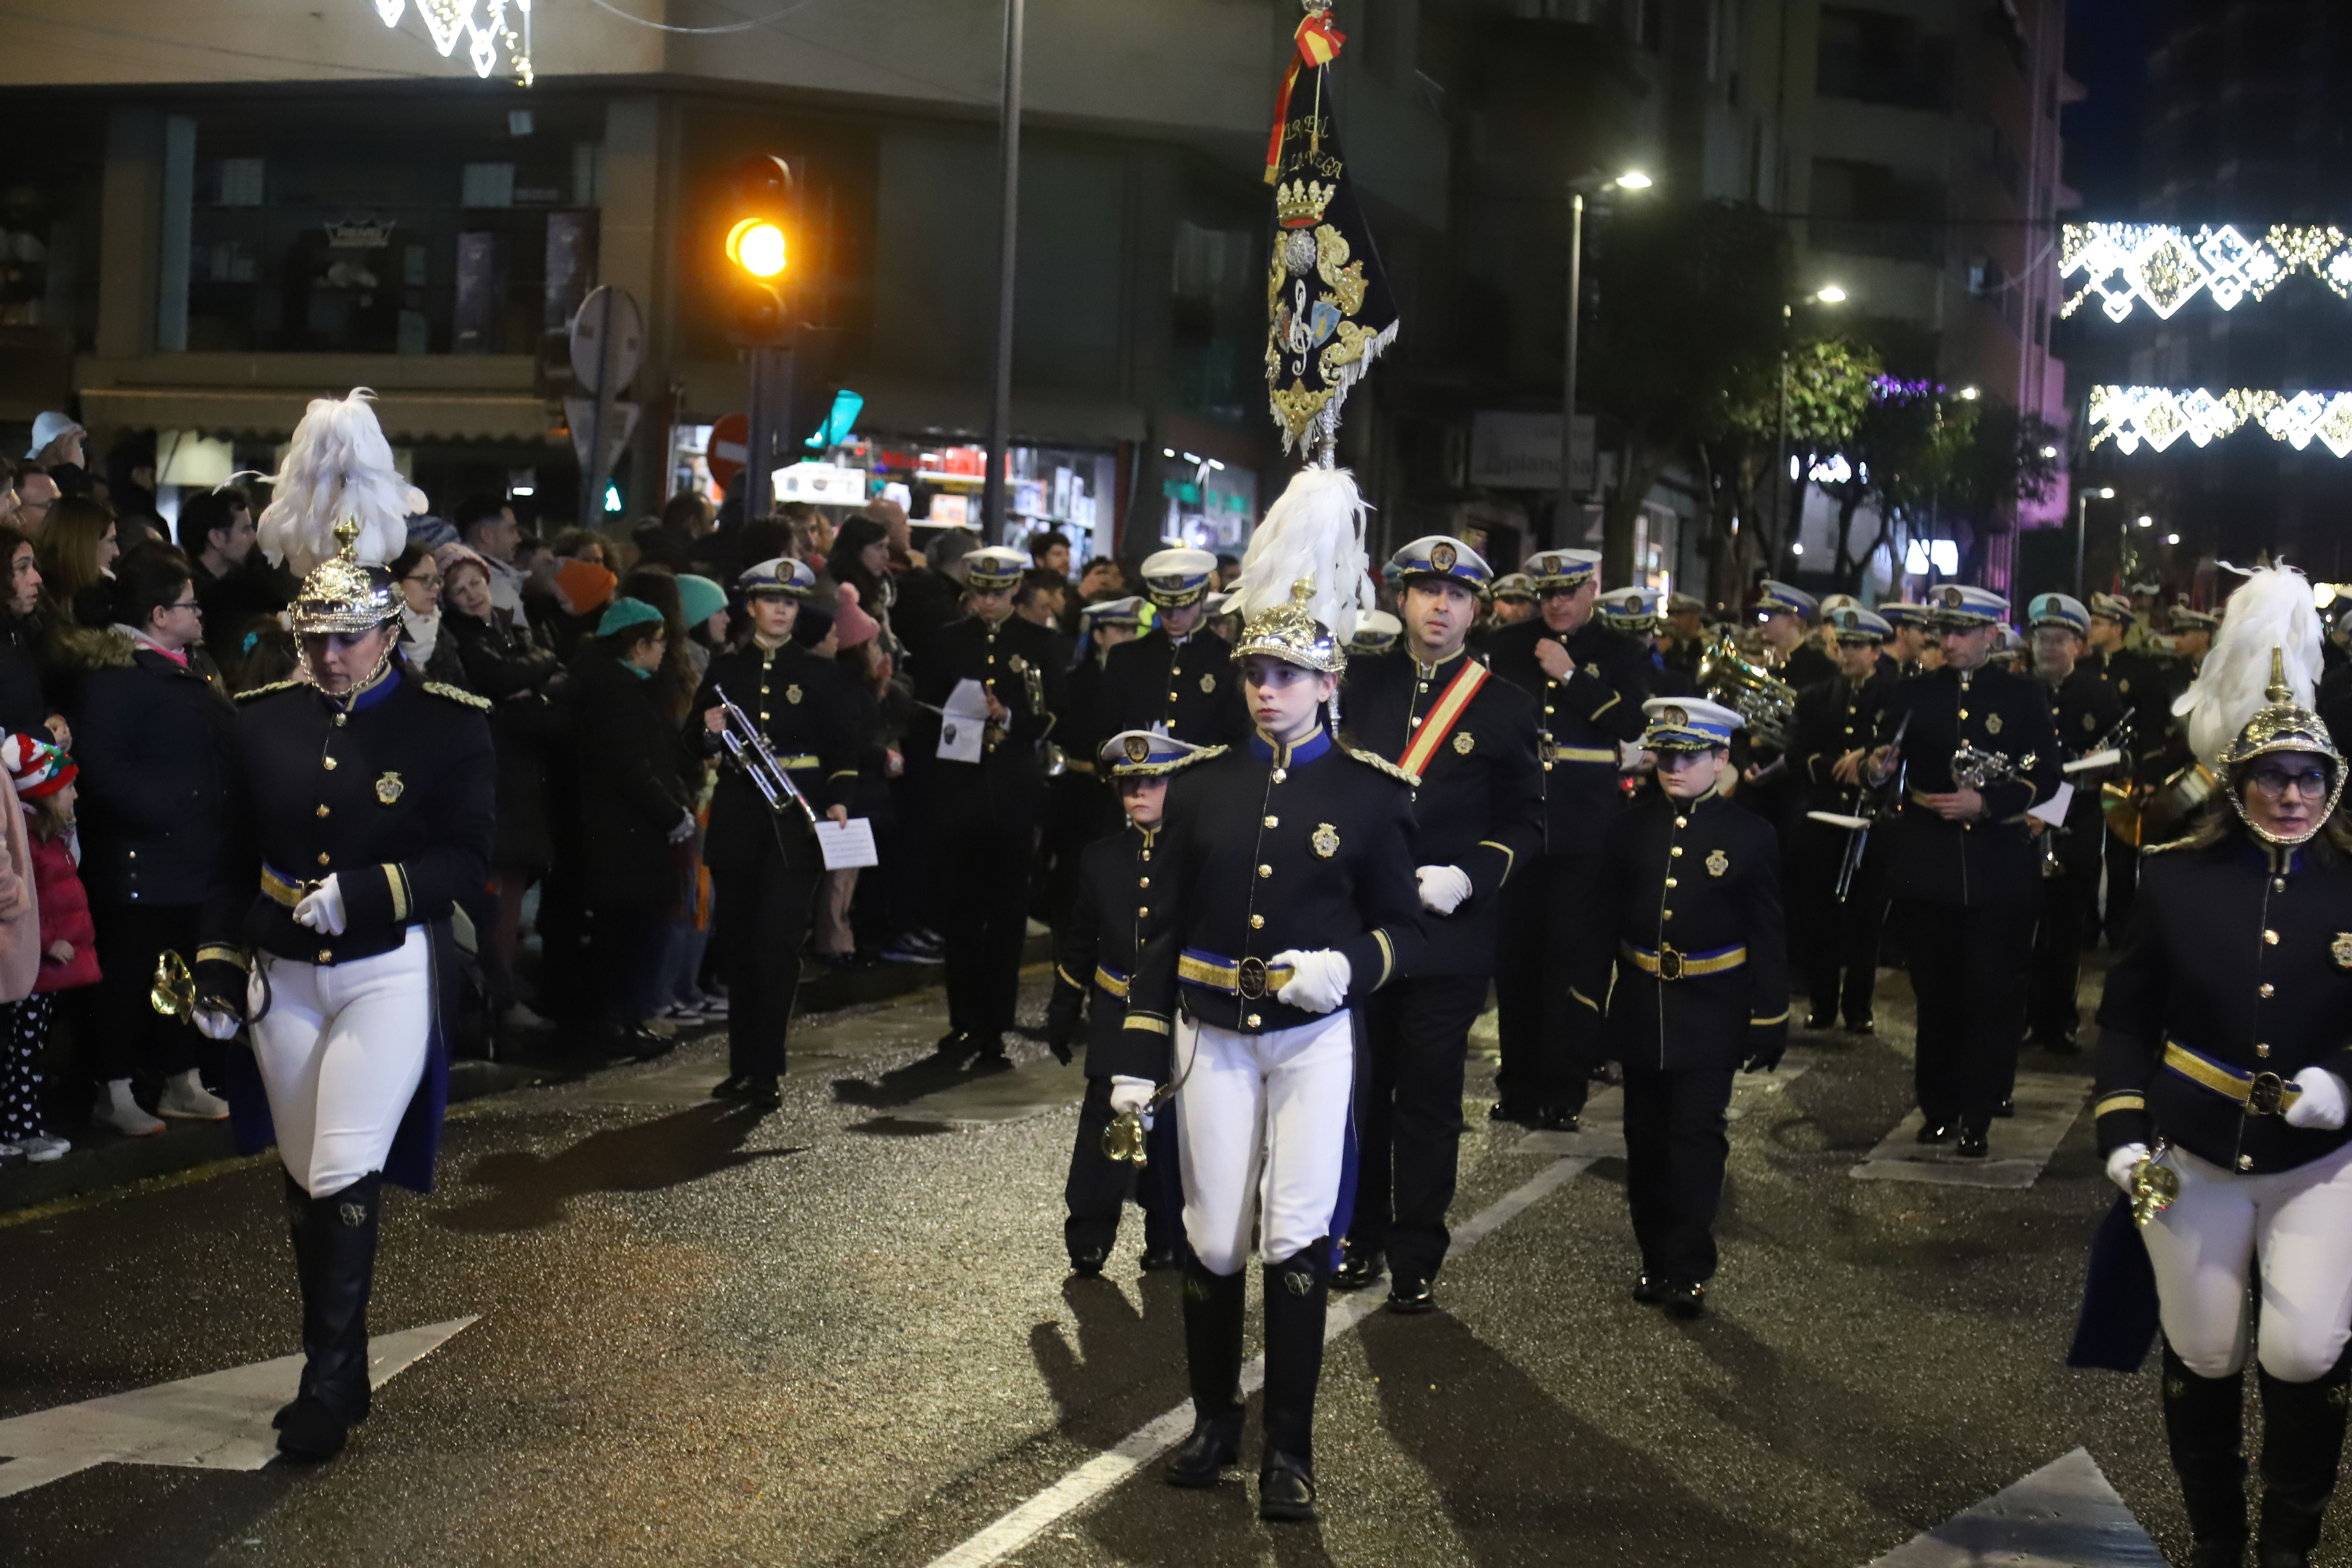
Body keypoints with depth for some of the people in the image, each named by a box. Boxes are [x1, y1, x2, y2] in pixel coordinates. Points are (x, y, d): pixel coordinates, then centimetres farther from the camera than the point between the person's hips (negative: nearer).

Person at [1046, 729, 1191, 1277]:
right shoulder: (1100, 859, 7)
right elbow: (1078, 942, 14)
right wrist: (1062, 1013, 14)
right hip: (1116, 1019, 2)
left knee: (1172, 1131, 5)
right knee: (1104, 1127, -1)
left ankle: (1168, 1241, 18)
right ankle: (1088, 1240, 8)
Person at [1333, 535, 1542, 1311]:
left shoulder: (1506, 707, 0)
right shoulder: (1360, 682, 5)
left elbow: (1524, 825, 0)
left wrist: (1468, 877, -13)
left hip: (1447, 936, -2)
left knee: (1429, 1100, 5)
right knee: (1361, 1090, 11)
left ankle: (1416, 1258, 16)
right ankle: (1362, 1237, 25)